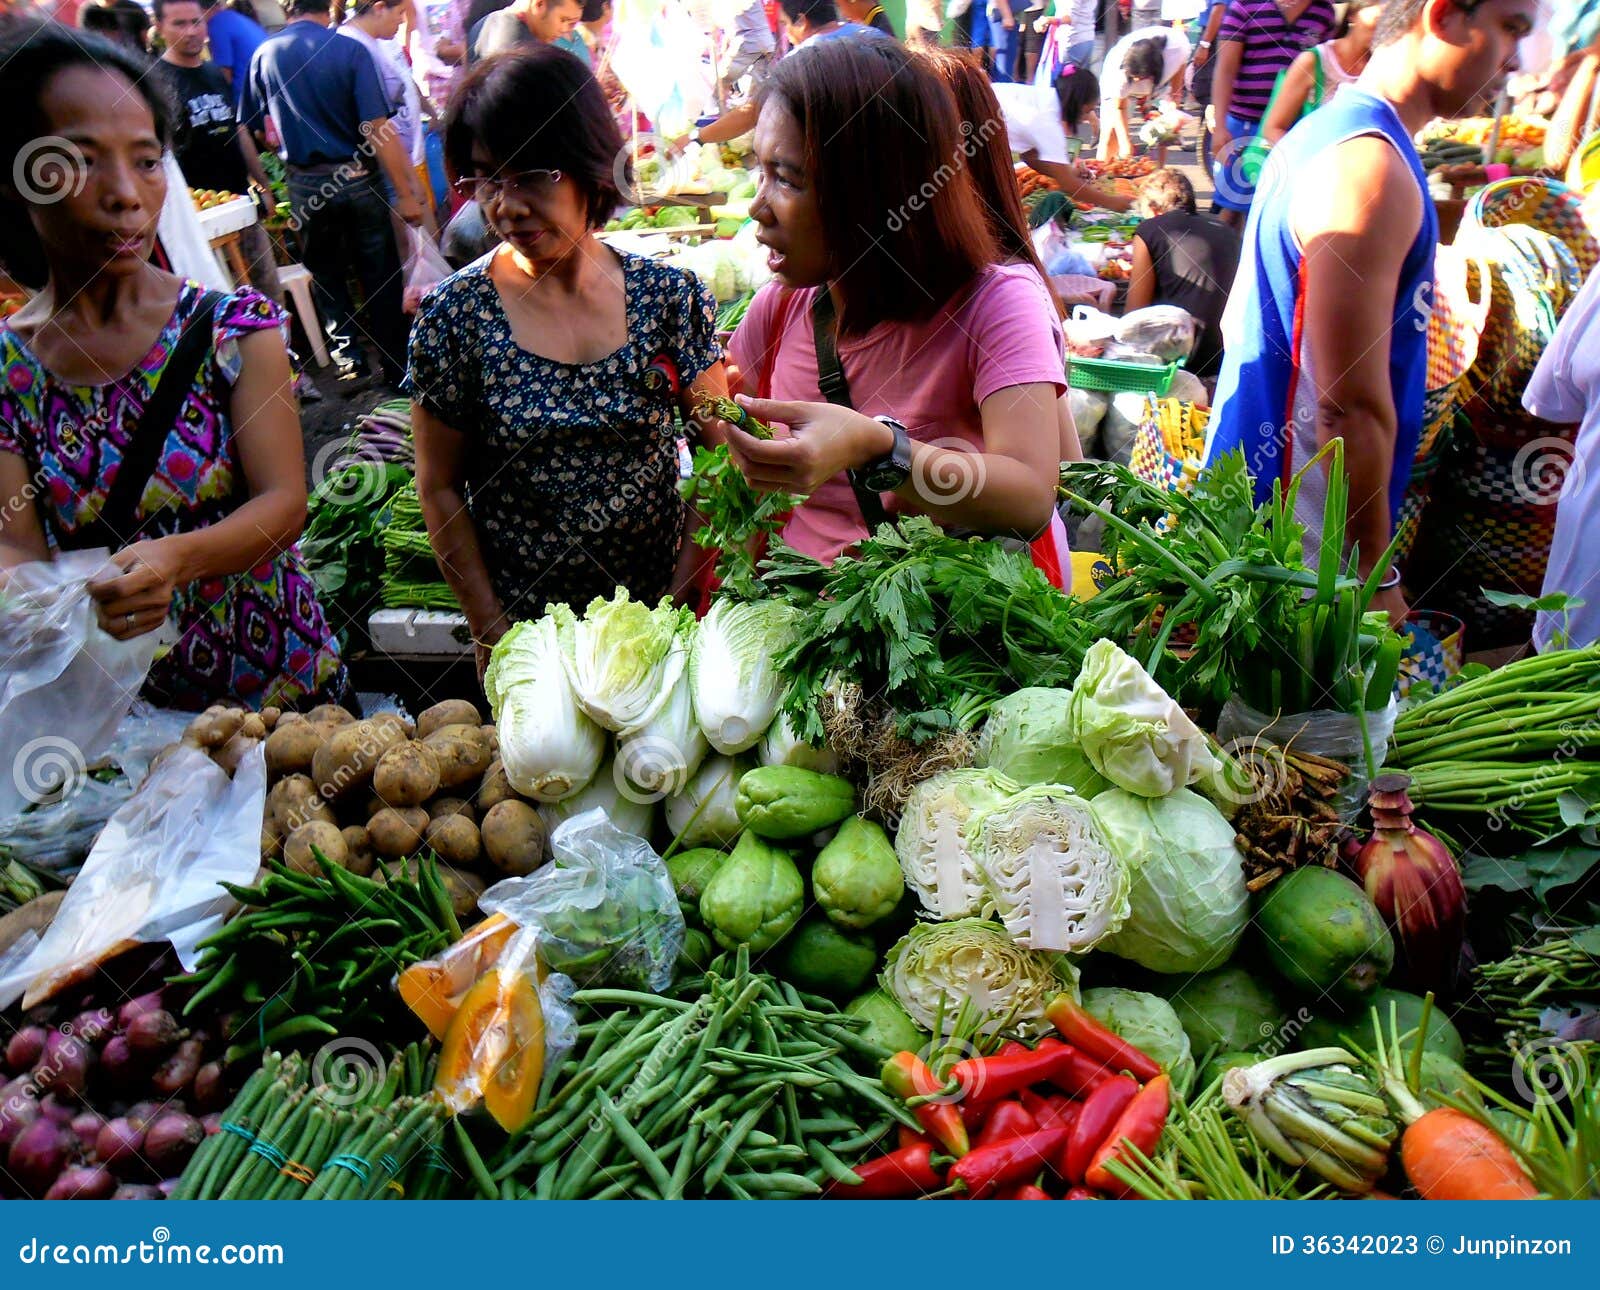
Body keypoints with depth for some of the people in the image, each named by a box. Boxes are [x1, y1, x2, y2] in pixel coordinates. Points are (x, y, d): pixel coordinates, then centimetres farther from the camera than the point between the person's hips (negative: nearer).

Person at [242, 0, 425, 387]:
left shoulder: (264, 55, 1)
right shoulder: (349, 50, -10)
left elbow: (248, 129, 4)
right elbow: (378, 129, -16)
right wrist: (406, 193, -13)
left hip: (305, 185, 3)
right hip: (357, 179, -3)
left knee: (325, 274, 20)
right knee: (379, 276, 7)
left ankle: (347, 351, 19)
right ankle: (394, 364, 11)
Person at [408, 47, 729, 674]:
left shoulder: (670, 296, -7)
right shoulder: (454, 315, -9)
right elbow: (440, 488, -4)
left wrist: (683, 590, -10)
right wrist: (494, 632, -8)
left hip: (661, 612, 1)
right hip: (522, 620, -1)